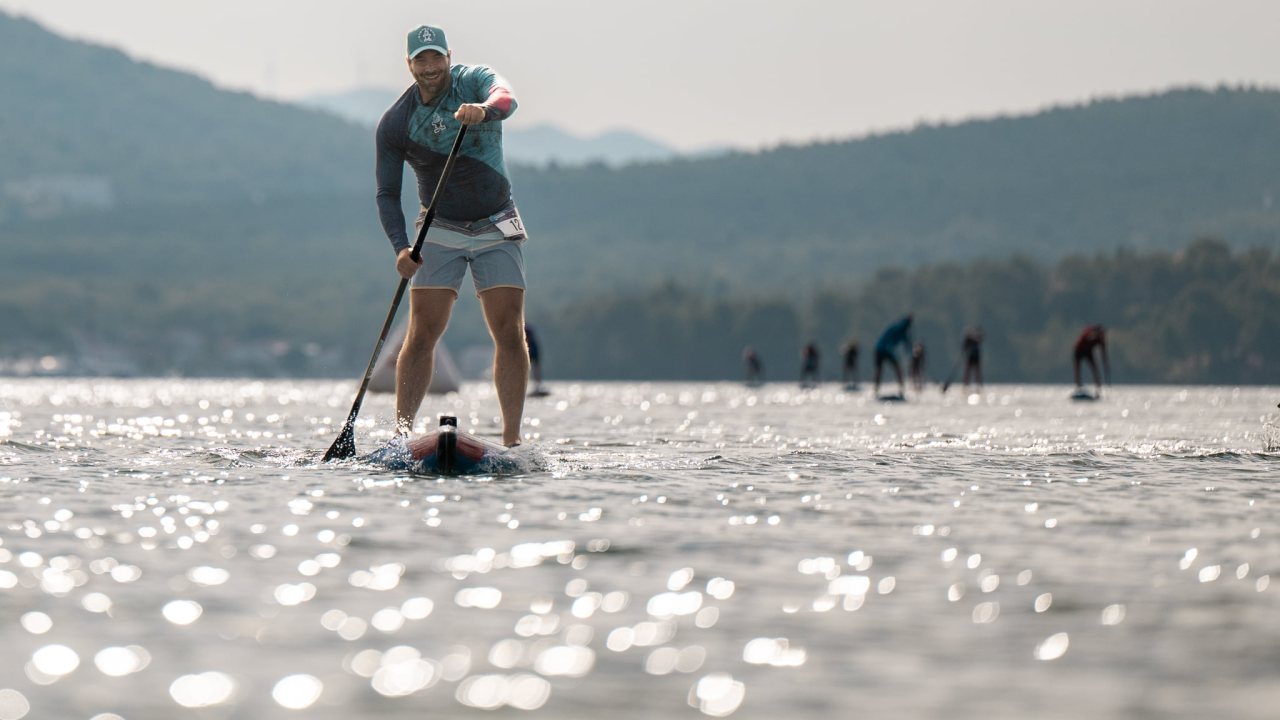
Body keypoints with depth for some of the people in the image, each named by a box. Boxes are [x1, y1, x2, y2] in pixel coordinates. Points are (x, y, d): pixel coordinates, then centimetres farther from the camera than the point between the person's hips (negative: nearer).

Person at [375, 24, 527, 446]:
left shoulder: (475, 81, -8)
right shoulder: (395, 122, -6)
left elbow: (506, 99, -32)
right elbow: (387, 194, -4)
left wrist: (484, 110, -57)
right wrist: (401, 248, -21)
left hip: (497, 229, 0)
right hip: (441, 233, 0)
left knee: (509, 333, -8)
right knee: (422, 336, -9)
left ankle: (512, 440, -7)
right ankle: (401, 435, -8)